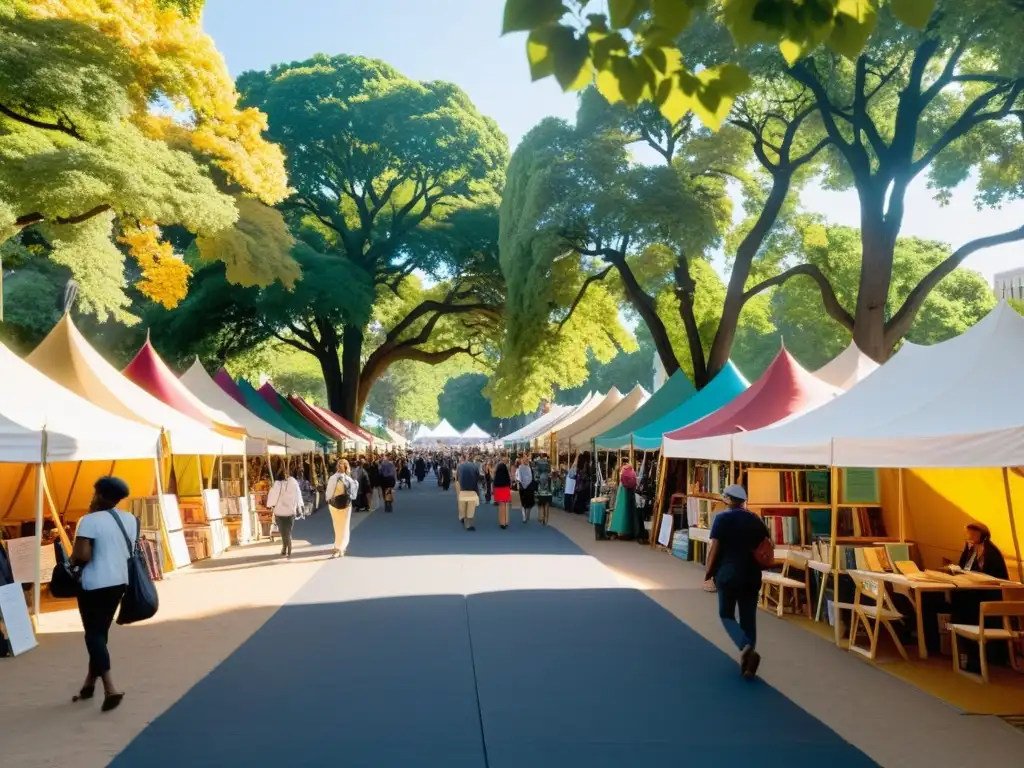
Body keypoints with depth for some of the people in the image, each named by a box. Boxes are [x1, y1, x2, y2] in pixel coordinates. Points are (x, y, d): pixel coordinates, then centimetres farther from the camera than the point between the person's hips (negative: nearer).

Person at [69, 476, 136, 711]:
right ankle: (90, 683, 29)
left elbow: (81, 556, -21)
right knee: (101, 632, 18)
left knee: (93, 634, 0)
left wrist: (71, 561, -2)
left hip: (94, 584, -7)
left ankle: (110, 689, -11)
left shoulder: (90, 521, -15)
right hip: (119, 582, 7)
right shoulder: (130, 519, 5)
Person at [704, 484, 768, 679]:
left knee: (727, 615, 8)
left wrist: (708, 571, -1)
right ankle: (748, 664, 10)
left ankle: (746, 647, -18)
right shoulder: (755, 519, 7)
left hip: (728, 573, -4)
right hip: (751, 574, 4)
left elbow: (714, 548, -10)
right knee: (748, 617, 11)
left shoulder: (722, 518, -7)